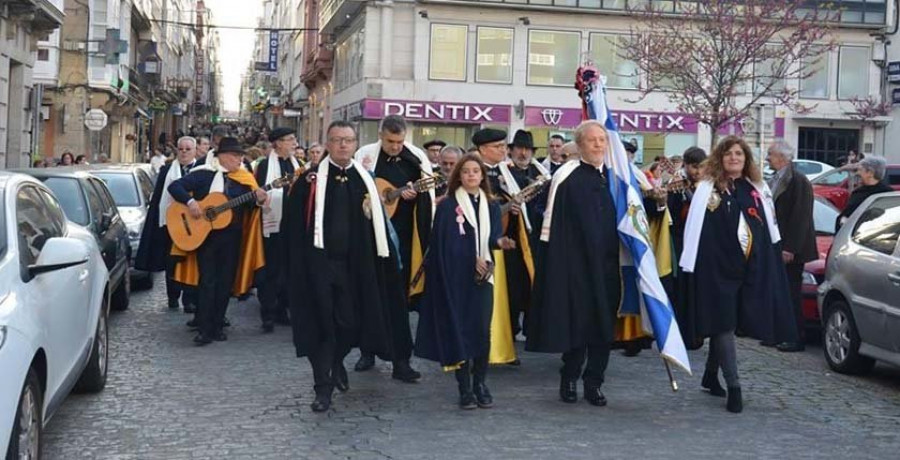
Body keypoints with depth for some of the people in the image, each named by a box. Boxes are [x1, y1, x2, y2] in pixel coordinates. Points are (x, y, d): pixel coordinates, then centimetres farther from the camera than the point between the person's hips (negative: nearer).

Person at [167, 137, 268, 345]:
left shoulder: (244, 178, 6)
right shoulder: (203, 174, -3)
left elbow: (249, 205, 3)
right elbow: (174, 186, -7)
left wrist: (259, 199, -18)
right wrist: (190, 202, -21)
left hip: (232, 235, 3)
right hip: (205, 233, -3)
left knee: (226, 282, 7)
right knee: (207, 281, -3)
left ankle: (218, 326, 18)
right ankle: (205, 330, 0)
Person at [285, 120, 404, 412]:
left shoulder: (366, 181, 7)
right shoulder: (310, 180, -1)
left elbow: (377, 224, 6)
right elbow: (294, 224, -2)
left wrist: (384, 263, 1)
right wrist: (298, 264, -8)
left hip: (355, 264, 2)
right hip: (320, 262, -2)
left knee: (351, 321, 5)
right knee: (322, 323, 0)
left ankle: (336, 362, 37)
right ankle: (323, 387, 10)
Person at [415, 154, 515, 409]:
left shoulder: (492, 207, 13)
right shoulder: (448, 206, 1)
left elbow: (491, 237, 6)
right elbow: (447, 241, -5)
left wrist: (500, 241, -17)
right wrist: (472, 259, -12)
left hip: (483, 276, 3)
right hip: (456, 276, -3)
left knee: (482, 329, -2)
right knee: (459, 329, -2)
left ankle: (480, 383, 8)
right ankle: (464, 387, 5)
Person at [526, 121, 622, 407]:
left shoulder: (615, 177, 9)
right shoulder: (567, 176, -5)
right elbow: (551, 222, -6)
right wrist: (555, 261, -10)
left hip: (607, 264, 4)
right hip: (575, 263, -4)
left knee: (603, 323, 6)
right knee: (576, 321, 2)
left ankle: (594, 382, 16)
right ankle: (569, 379, 18)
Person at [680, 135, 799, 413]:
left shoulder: (757, 190, 11)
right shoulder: (708, 189, -2)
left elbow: (770, 230, 16)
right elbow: (696, 231, -5)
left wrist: (772, 263, 11)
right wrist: (693, 267, -11)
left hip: (751, 268, 5)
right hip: (718, 267, -4)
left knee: (724, 325, 13)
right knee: (723, 324, -6)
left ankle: (711, 375, 29)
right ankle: (733, 386, -6)